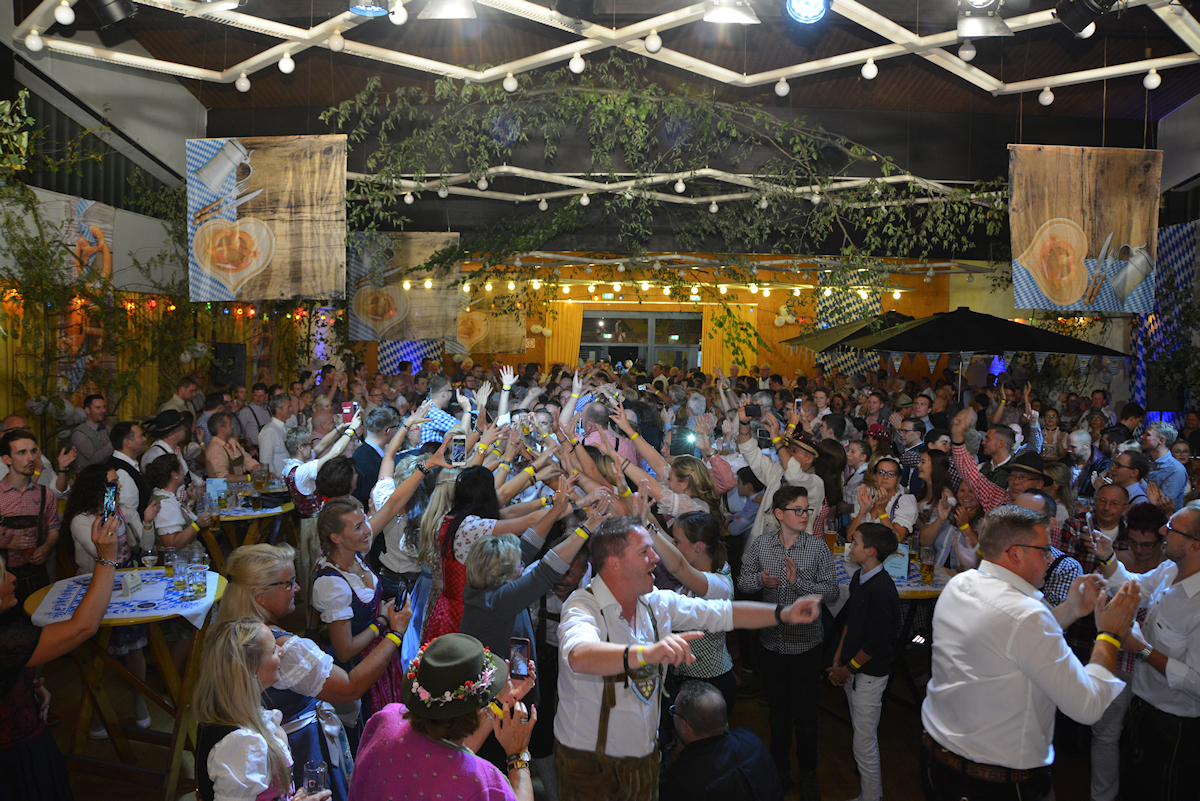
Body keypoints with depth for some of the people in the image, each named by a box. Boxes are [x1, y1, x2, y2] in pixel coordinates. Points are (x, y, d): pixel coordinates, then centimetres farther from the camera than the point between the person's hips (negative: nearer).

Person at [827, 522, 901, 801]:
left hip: (869, 673, -9)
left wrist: (846, 669, -13)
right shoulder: (859, 578, 2)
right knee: (860, 729, 22)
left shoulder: (881, 589, -26)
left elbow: (876, 643, -23)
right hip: (853, 667, 9)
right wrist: (838, 659, 10)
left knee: (864, 741, 2)